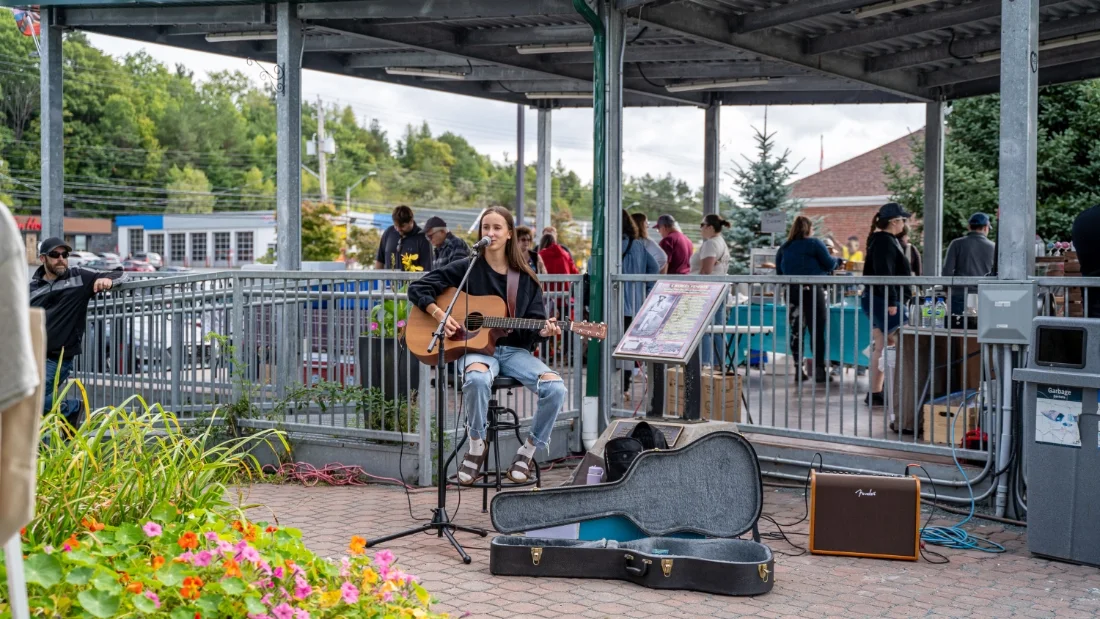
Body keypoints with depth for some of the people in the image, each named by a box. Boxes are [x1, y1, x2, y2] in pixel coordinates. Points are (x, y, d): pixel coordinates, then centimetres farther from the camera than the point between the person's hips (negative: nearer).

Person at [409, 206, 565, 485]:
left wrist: (544, 331, -15)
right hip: (477, 347, -3)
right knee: (477, 379, -40)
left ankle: (528, 450, -1)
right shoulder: (467, 269, 2)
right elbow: (417, 288, 1)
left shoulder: (526, 277, 8)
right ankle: (477, 446, -13)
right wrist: (440, 315, -13)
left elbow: (535, 322, 8)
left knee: (556, 387, -25)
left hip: (515, 350, 3)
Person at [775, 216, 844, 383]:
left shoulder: (783, 248, 11)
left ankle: (798, 369, 7)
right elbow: (829, 264, -3)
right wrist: (839, 261, 17)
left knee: (796, 331, 7)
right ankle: (819, 370, -2)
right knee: (818, 330, -1)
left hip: (791, 292, 5)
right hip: (812, 290, -5)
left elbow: (779, 273, 14)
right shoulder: (814, 244, -3)